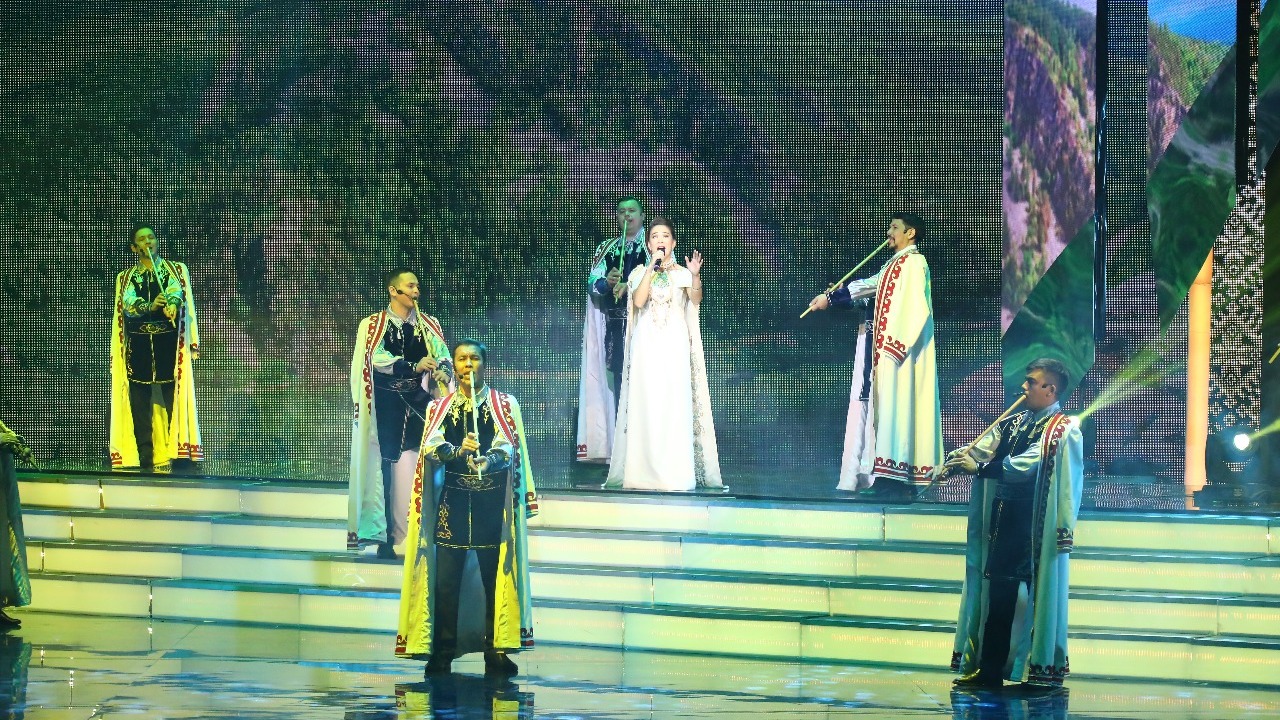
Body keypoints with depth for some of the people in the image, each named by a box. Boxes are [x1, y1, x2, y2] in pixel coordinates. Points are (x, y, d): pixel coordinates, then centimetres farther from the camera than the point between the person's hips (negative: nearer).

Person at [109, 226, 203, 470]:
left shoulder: (176, 270, 13)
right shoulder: (126, 278, 16)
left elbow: (178, 295, -8)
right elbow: (128, 306, -3)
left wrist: (173, 305, -32)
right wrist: (151, 306, -24)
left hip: (169, 342, -2)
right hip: (138, 344, 2)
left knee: (174, 397, -10)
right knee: (139, 402, -4)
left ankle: (179, 456, -11)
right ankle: (145, 459, -2)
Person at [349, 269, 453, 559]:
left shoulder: (429, 325, 12)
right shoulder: (374, 325, 2)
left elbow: (443, 354, -1)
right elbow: (377, 358, -14)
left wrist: (443, 370, -24)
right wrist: (414, 366, -26)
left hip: (419, 403, 2)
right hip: (386, 405, -2)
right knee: (386, 466, -3)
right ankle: (386, 538, 0)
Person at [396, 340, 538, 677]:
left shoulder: (505, 405, 8)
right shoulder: (439, 407, 12)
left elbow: (509, 447, -7)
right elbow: (431, 447, -5)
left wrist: (488, 461, -29)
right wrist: (458, 451, -26)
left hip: (492, 502, -1)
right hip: (452, 502, 1)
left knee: (495, 578, -3)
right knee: (446, 580, -3)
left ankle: (496, 652, 5)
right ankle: (442, 653, 4)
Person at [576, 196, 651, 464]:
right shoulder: (606, 249, 18)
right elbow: (592, 283, 9)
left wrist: (629, 285, -19)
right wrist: (607, 282, -13)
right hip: (615, 327, 4)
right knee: (618, 381, 1)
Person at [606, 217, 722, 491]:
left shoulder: (682, 273, 7)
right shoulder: (640, 272, 9)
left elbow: (696, 299, -11)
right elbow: (638, 301, -9)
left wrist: (695, 276, -29)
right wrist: (652, 268, -13)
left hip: (674, 344, 0)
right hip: (647, 344, 1)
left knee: (675, 404, -5)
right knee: (647, 404, -3)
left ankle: (676, 473, -4)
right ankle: (646, 471, -1)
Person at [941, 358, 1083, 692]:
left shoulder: (1064, 430, -7)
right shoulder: (1013, 423, 16)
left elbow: (1024, 464, -20)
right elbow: (979, 450, 5)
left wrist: (979, 468, -24)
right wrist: (956, 461, -15)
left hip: (1039, 527, -7)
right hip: (1004, 524, 7)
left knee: (1040, 594, -3)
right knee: (998, 594, 9)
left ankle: (1043, 670, 2)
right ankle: (989, 670, 15)